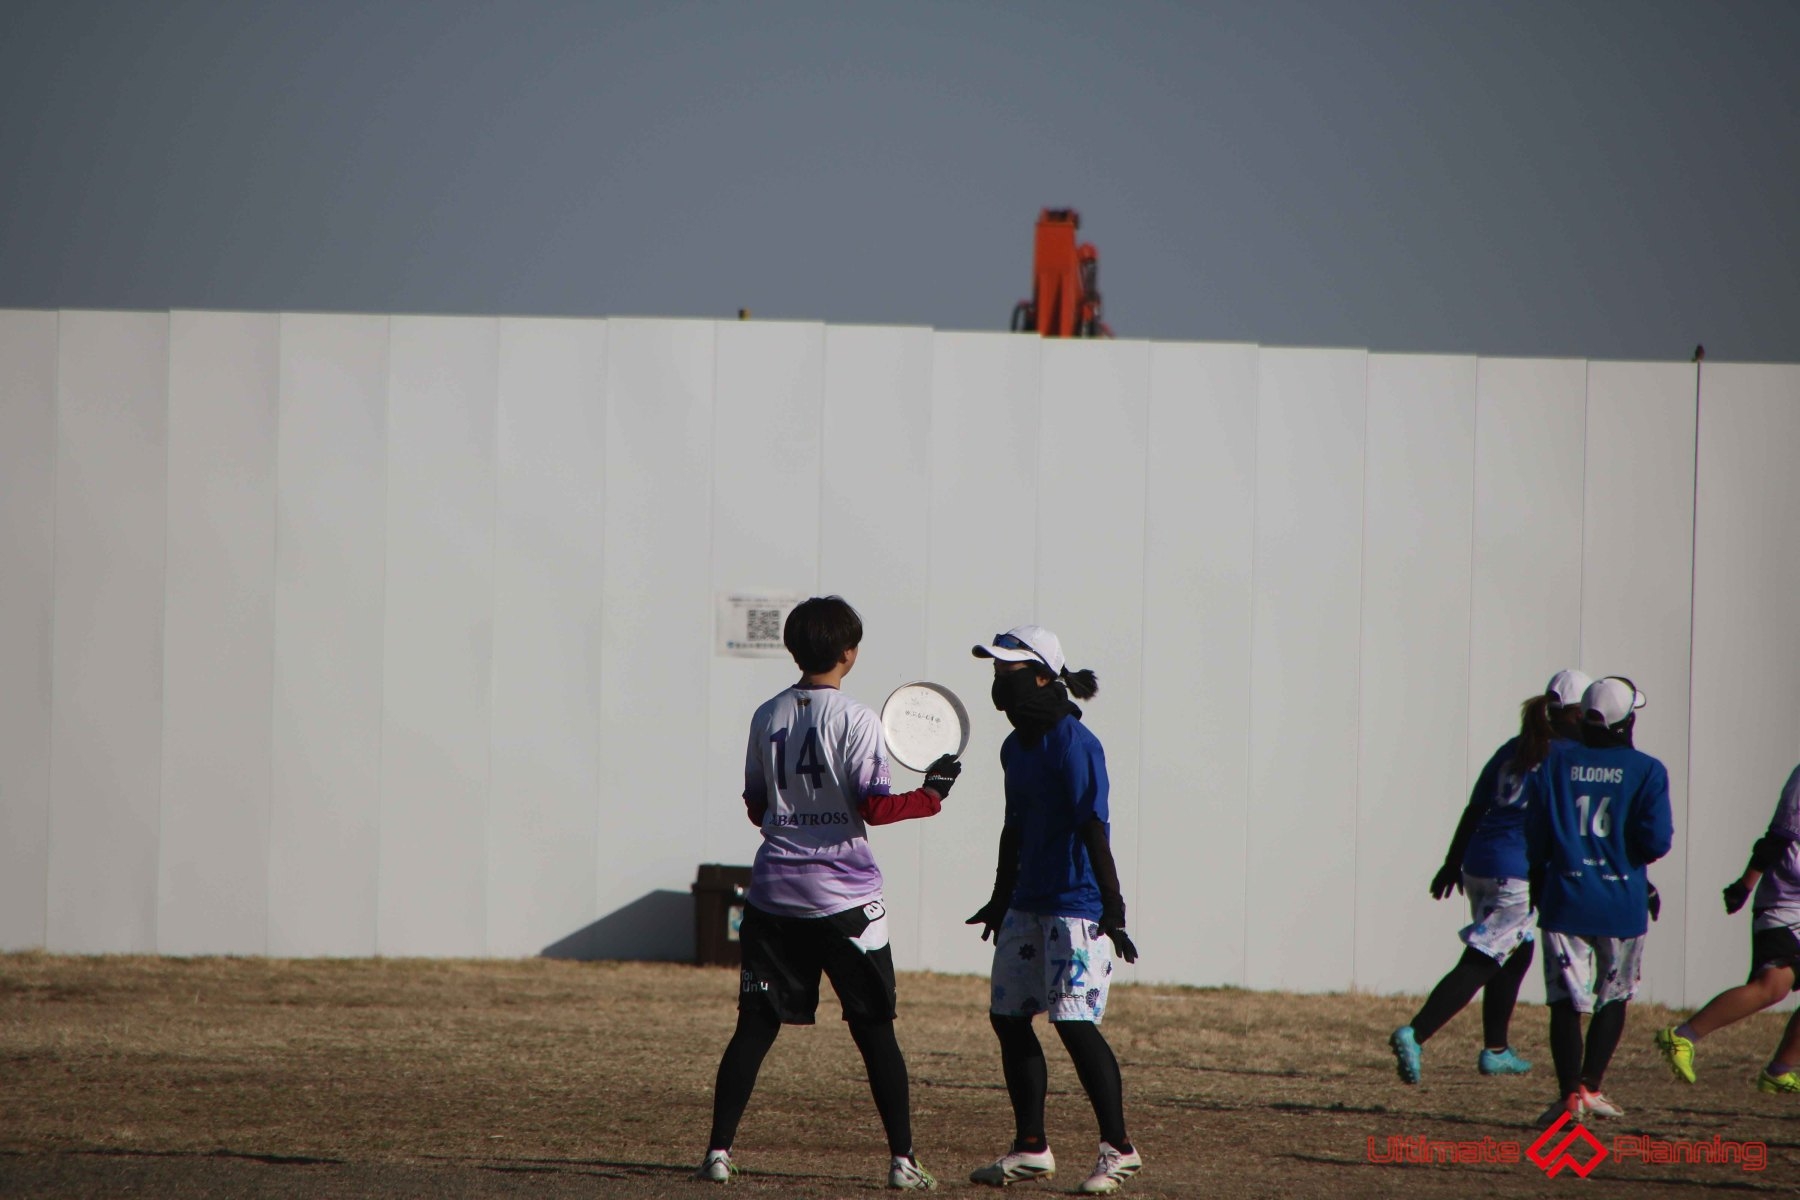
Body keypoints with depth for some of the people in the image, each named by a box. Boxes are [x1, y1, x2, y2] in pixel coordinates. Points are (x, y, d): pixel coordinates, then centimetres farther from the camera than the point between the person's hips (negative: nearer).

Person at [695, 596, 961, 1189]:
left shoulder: (767, 717, 5)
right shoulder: (855, 719, -9)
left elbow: (756, 807, 11)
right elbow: (874, 806, -13)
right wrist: (930, 794, 2)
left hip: (774, 895, 4)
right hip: (844, 896, -4)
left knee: (755, 1026, 6)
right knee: (875, 1030, 4)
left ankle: (718, 1151, 0)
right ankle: (902, 1158, 2)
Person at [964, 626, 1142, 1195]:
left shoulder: (1072, 743, -15)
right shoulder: (1015, 746, 12)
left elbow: (1093, 828, -19)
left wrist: (1113, 908, -22)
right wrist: (1001, 901, 28)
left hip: (1076, 904, -9)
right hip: (1028, 905, 9)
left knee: (1073, 1020, -11)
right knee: (1008, 1016, 8)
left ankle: (1118, 1149, -3)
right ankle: (1030, 1148, 16)